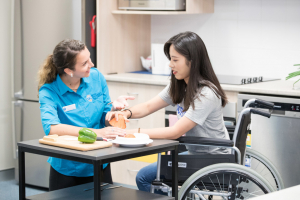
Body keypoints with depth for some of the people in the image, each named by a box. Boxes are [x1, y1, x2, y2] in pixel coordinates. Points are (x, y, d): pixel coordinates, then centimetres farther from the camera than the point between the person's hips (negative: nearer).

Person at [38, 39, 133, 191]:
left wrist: (114, 107, -18)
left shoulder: (96, 77, -4)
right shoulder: (49, 91, -17)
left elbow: (106, 119, 5)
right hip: (66, 170, -4)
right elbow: (51, 128, -33)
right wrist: (96, 133, -39)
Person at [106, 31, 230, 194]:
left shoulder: (206, 94, -25)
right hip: (193, 153, 8)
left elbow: (174, 132, -26)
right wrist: (127, 113, -16)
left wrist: (132, 132, -27)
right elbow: (148, 107, 6)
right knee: (143, 177, 5)